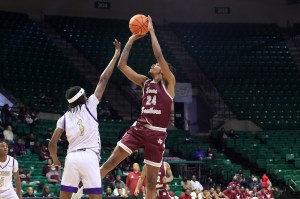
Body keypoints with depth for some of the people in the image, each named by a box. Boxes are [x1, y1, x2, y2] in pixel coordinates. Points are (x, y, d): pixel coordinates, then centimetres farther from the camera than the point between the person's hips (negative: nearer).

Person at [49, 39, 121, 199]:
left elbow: (52, 143, 9)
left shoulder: (64, 118, 14)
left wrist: (55, 160, 28)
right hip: (89, 157, -4)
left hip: (72, 157, 4)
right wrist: (116, 55, 13)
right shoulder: (90, 105, 6)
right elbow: (103, 80, 8)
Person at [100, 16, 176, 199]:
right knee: (112, 160, -8)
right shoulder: (145, 82, 15)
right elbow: (122, 66, 10)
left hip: (157, 133, -4)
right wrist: (131, 41, 7)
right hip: (139, 128, 4)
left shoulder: (169, 82, 2)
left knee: (152, 180, 2)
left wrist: (151, 31, -6)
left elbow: (159, 55, -11)